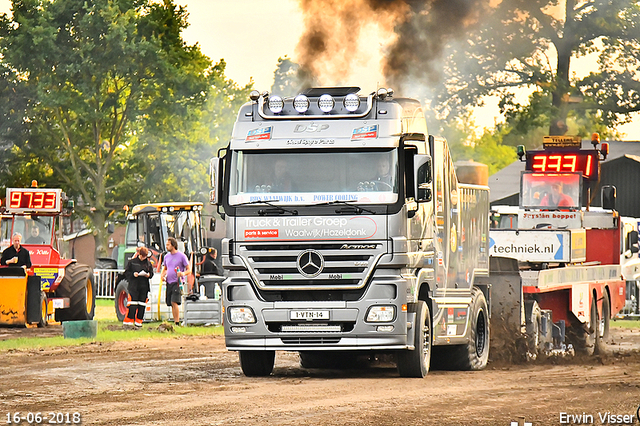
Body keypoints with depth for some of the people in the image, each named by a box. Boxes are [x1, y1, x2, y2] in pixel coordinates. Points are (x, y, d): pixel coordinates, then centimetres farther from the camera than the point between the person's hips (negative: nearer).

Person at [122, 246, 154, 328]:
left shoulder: (148, 263, 9)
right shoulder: (132, 262, 2)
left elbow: (152, 273, 15)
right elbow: (126, 272, 3)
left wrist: (148, 275, -7)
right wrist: (133, 274, -15)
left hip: (144, 287, 3)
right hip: (134, 285, -3)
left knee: (142, 304, 4)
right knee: (133, 304, -9)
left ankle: (138, 321, 10)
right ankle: (129, 320, -5)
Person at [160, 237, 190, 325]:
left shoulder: (181, 256, -4)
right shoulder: (167, 256, 14)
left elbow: (189, 270, -1)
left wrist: (183, 273, -22)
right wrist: (162, 275, 7)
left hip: (177, 282, -6)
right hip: (169, 282, 6)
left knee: (174, 302, -19)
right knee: (171, 304, 6)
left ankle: (177, 322, -18)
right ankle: (175, 322, 12)